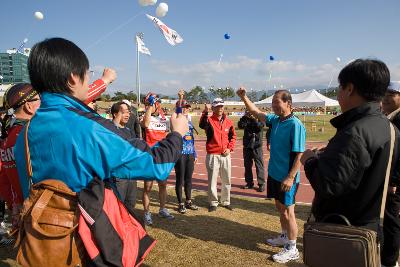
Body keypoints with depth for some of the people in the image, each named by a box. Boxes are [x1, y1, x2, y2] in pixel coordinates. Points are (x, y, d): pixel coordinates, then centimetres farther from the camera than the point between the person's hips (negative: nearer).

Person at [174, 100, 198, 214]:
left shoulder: (190, 122, 16)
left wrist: (195, 155, 18)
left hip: (190, 155, 6)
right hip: (180, 154, -6)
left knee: (188, 179, 14)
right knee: (180, 179, 2)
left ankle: (188, 201, 27)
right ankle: (180, 204, 14)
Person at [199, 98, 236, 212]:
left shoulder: (228, 121, 6)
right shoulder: (209, 120, -7)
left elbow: (233, 136, 13)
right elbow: (202, 124, -31)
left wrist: (230, 148, -1)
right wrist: (205, 112, -45)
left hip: (225, 155, 4)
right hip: (213, 155, -4)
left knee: (226, 180, 14)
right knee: (212, 180, 4)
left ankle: (226, 202, 30)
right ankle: (213, 203, 19)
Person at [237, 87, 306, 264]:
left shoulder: (295, 125, -20)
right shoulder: (275, 120, 3)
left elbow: (299, 154, -21)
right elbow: (257, 113, 16)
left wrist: (290, 177, -23)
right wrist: (243, 97, 9)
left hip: (287, 177, -8)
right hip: (274, 174, 8)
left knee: (287, 211, 3)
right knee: (280, 207, 21)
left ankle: (292, 249, 19)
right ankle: (285, 237, 41)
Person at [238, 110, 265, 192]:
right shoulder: (246, 118, 5)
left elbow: (260, 126, -18)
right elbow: (240, 125, -12)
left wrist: (254, 119, -21)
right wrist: (244, 116, -18)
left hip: (257, 145, -3)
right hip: (247, 145, 4)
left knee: (259, 165, -2)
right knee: (247, 165, 11)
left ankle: (261, 184, 6)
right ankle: (249, 182, 22)